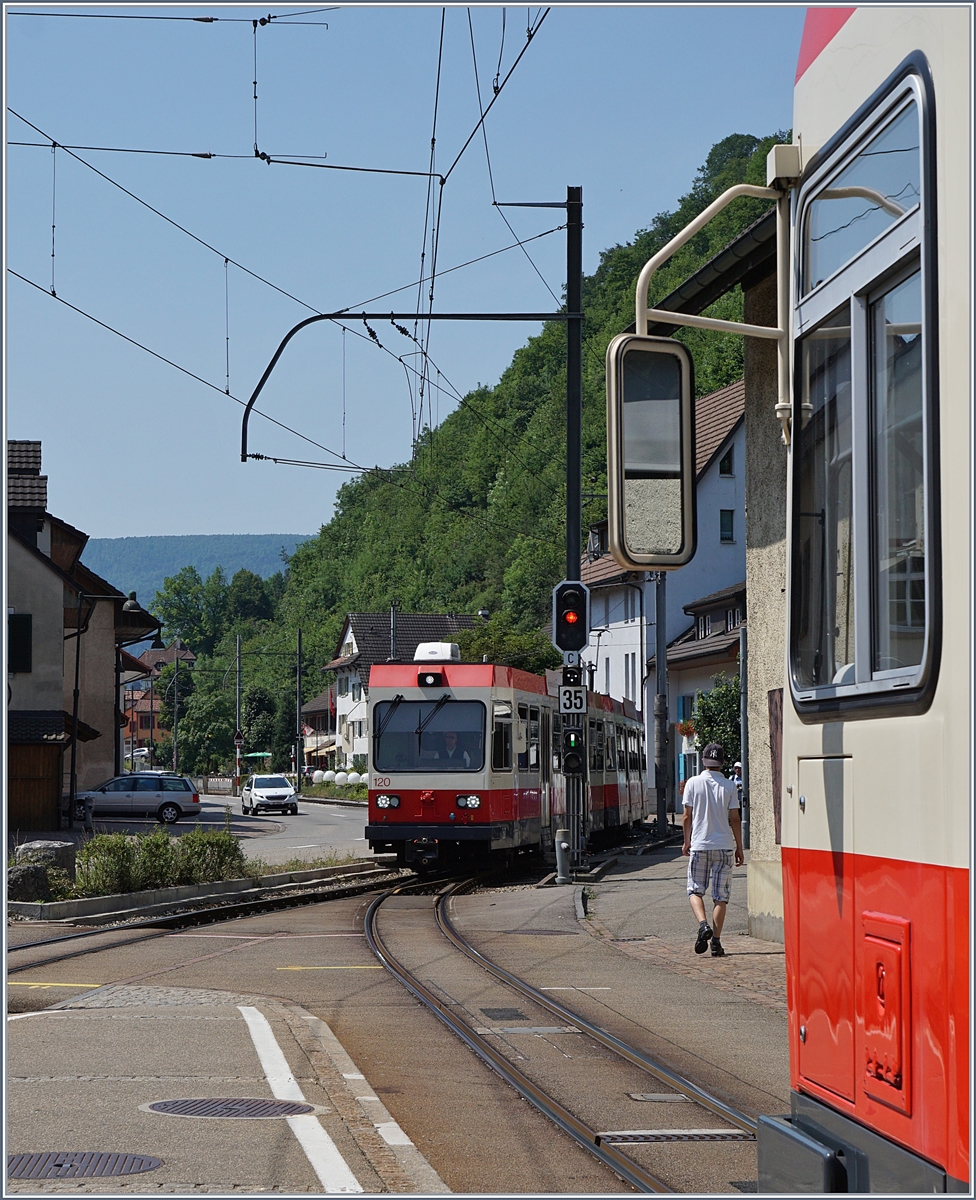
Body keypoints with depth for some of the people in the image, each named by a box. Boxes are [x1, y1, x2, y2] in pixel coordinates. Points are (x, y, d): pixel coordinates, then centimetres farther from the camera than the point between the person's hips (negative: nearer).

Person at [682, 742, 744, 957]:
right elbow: (735, 819, -1)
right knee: (720, 895, 5)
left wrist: (687, 841, 13)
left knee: (695, 890, 11)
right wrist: (739, 848, 7)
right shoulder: (729, 786, -1)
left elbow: (687, 816, 0)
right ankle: (716, 941, 0)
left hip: (699, 845, -1)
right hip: (724, 846, 1)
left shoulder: (693, 783, -2)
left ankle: (703, 924, -15)